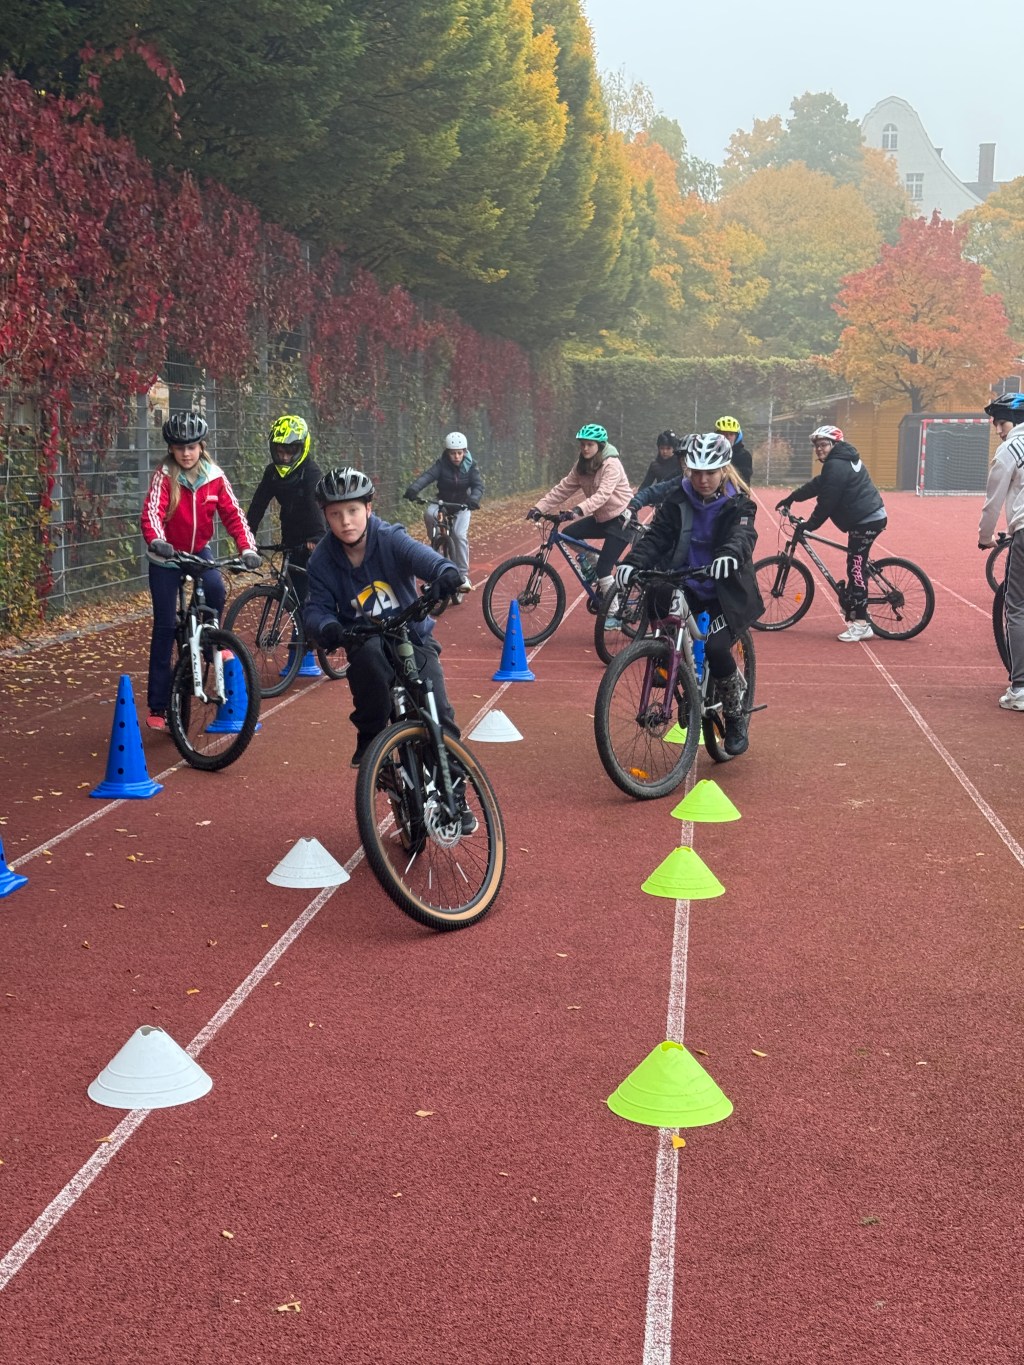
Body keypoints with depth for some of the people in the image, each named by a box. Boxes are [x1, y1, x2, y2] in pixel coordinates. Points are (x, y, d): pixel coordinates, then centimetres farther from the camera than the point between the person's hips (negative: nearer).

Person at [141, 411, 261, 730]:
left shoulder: (215, 477, -7)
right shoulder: (163, 476, -15)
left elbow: (233, 513, -11)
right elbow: (152, 511, -30)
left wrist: (247, 547, -26)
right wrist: (155, 540, -51)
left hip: (199, 550, 2)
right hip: (166, 556, -2)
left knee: (215, 589, -31)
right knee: (165, 627, -2)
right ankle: (157, 706, 6)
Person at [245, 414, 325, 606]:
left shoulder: (311, 471, -17)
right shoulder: (272, 472, -1)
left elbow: (316, 504, -31)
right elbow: (258, 504, -3)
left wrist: (317, 538, -45)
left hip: (314, 541, -5)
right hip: (292, 539, 5)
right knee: (295, 592, 3)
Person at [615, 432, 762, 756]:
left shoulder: (738, 504, -6)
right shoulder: (678, 500, 2)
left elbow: (743, 536, -27)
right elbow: (656, 535, -9)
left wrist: (729, 555, -52)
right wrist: (632, 562, -30)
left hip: (726, 591, -3)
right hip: (684, 586, 3)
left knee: (716, 648, -25)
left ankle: (736, 717, 0)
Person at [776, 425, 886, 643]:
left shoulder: (836, 466, -15)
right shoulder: (844, 460, 18)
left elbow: (826, 502, -17)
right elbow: (816, 484, 22)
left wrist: (809, 525, -9)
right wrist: (790, 499, 22)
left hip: (865, 522, -11)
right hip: (874, 516, 11)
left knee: (856, 569, -8)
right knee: (855, 568, 15)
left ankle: (860, 624, -8)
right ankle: (854, 613, 21)